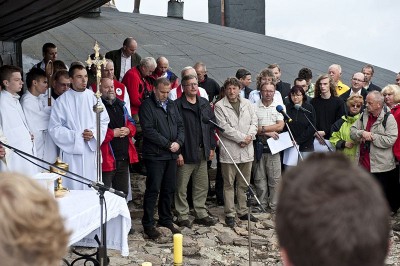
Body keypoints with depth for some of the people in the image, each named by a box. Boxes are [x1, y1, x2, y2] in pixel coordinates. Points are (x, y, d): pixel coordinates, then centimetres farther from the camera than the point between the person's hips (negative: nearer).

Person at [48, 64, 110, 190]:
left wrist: (94, 133, -9)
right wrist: (77, 136, -11)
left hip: (92, 150, 3)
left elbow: (104, 120, 9)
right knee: (73, 188, -3)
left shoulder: (93, 97, 6)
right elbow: (54, 128, -5)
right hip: (72, 151, -3)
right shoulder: (62, 101, -3)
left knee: (91, 188, 7)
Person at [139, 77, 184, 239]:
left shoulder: (172, 105, 15)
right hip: (155, 155, -6)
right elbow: (149, 130, -15)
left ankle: (166, 220, 25)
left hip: (172, 154, 6)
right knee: (153, 189, -3)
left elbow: (180, 125, 14)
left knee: (169, 189, 12)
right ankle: (148, 224, 7)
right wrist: (168, 144, -15)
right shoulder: (147, 106, -7)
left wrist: (179, 142, -5)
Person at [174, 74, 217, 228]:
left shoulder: (204, 104, 12)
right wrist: (177, 152, -16)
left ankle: (201, 214, 25)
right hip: (185, 153, -6)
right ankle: (182, 217, 13)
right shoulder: (177, 105, -9)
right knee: (181, 187, 2)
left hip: (202, 152, 6)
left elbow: (211, 126, 15)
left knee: (202, 186, 13)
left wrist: (211, 147, 10)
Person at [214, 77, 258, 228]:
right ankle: (230, 214, 8)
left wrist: (250, 136, -9)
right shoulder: (220, 106, -4)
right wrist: (242, 138, -14)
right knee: (229, 184, 2)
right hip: (229, 151, -5)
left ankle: (243, 211, 23)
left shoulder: (247, 103, 12)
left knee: (244, 184, 12)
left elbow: (254, 121, 9)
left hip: (247, 150, 5)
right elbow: (224, 127, -12)